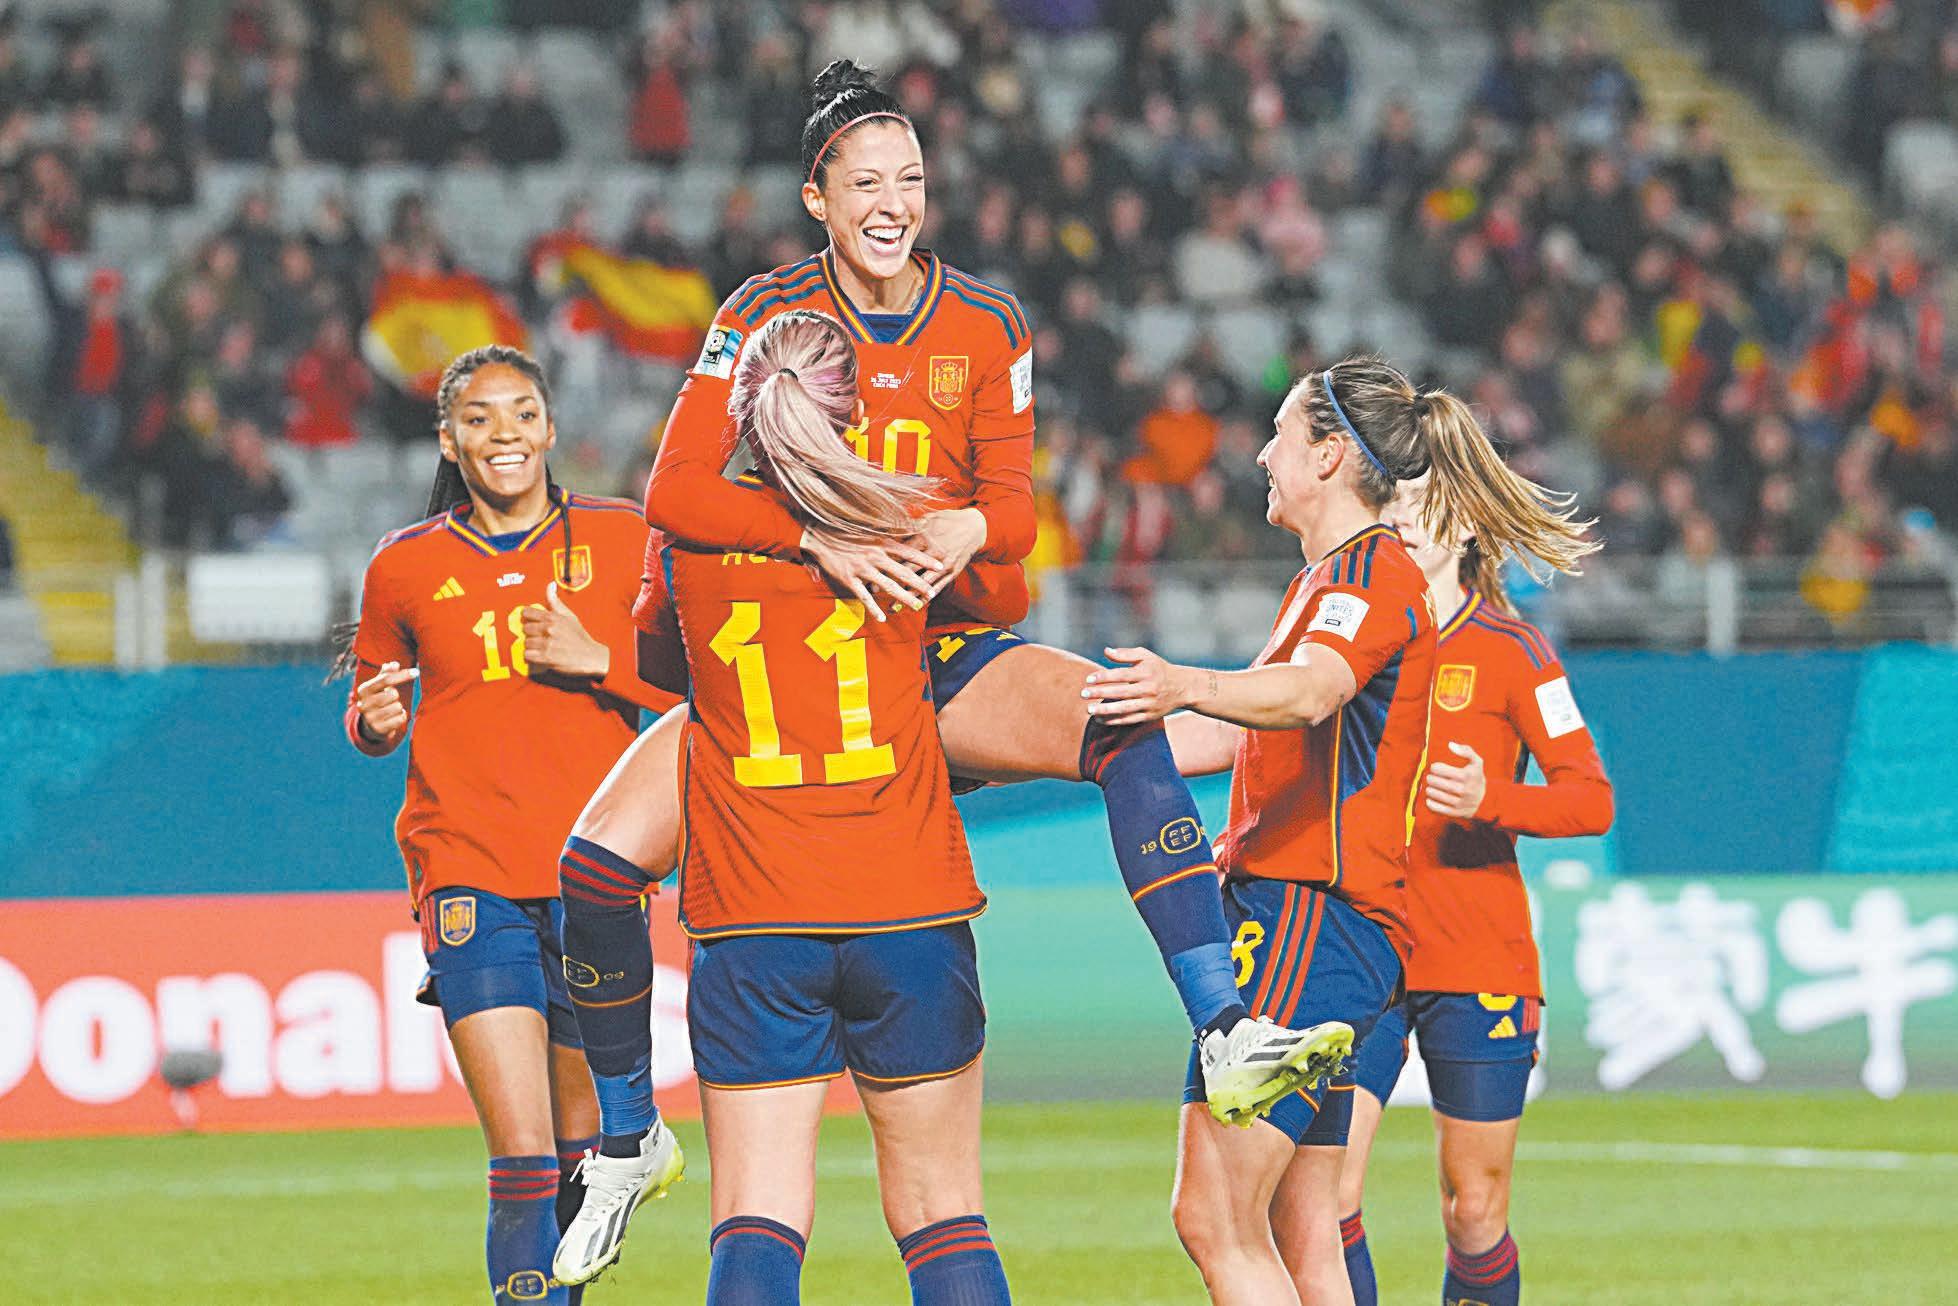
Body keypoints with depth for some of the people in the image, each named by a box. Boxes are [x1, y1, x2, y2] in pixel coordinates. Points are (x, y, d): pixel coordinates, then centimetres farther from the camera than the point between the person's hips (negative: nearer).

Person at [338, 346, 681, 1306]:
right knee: (523, 1162, -13)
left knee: (578, 1143, 12)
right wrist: (374, 717, -6)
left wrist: (597, 660, -13)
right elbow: (371, 713, 17)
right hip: (470, 877, -1)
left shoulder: (622, 540, 3)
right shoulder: (406, 568, 4)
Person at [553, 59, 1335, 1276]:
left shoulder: (986, 324, -1)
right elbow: (675, 491, -17)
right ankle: (624, 1141, 7)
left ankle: (1226, 1038, -34)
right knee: (598, 865, -18)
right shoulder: (767, 314, -8)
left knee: (1130, 726, -29)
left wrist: (969, 528, -28)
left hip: (948, 650, 1)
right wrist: (819, 536, -33)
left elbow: (1014, 504, -3)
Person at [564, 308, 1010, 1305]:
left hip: (752, 928, 0)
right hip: (911, 907, 0)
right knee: (942, 1213, 7)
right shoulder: (910, 523, 0)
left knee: (755, 1222, -2)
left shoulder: (692, 540, 1)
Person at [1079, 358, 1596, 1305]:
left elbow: (1308, 693, -29)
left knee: (1214, 1218, -17)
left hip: (1308, 912, -11)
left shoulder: (1368, 569, -7)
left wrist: (1184, 686, -48)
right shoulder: (1327, 580, 26)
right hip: (1294, 916, 11)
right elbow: (1233, 736, 32)